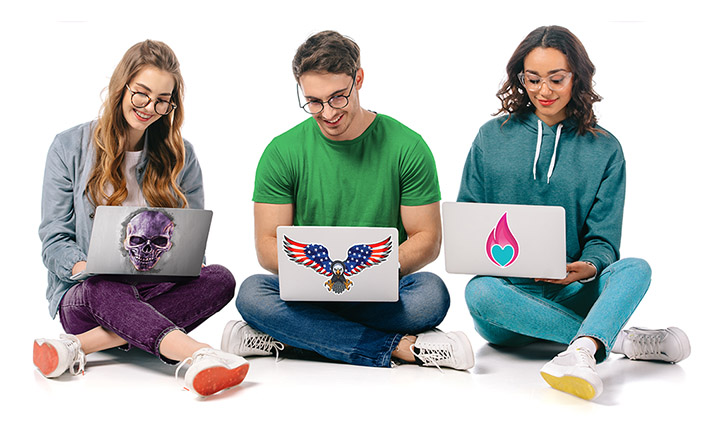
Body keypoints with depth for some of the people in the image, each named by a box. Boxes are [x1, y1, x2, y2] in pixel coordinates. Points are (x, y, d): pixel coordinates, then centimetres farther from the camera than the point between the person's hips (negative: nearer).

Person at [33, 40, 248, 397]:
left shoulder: (180, 155, 10)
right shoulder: (69, 147, 4)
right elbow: (55, 241, 0)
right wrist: (88, 268, -23)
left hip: (157, 291, 2)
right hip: (83, 295, -2)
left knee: (219, 279, -29)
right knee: (107, 286, -38)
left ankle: (78, 345, -36)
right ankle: (197, 355, -62)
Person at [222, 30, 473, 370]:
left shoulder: (407, 148, -2)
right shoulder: (282, 153, 1)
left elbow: (427, 239, -1)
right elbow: (267, 243, 0)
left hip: (383, 296, 0)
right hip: (307, 294, 1)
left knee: (431, 294, -32)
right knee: (252, 293, -30)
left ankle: (283, 338, -24)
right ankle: (401, 348, -27)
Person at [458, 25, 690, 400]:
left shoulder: (604, 149, 8)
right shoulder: (491, 137, 8)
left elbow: (603, 238, 3)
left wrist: (589, 267, -22)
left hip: (570, 294, 0)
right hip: (508, 289, 0)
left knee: (636, 269, -27)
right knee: (479, 291, -34)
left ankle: (580, 352, -54)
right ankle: (618, 338, -28)